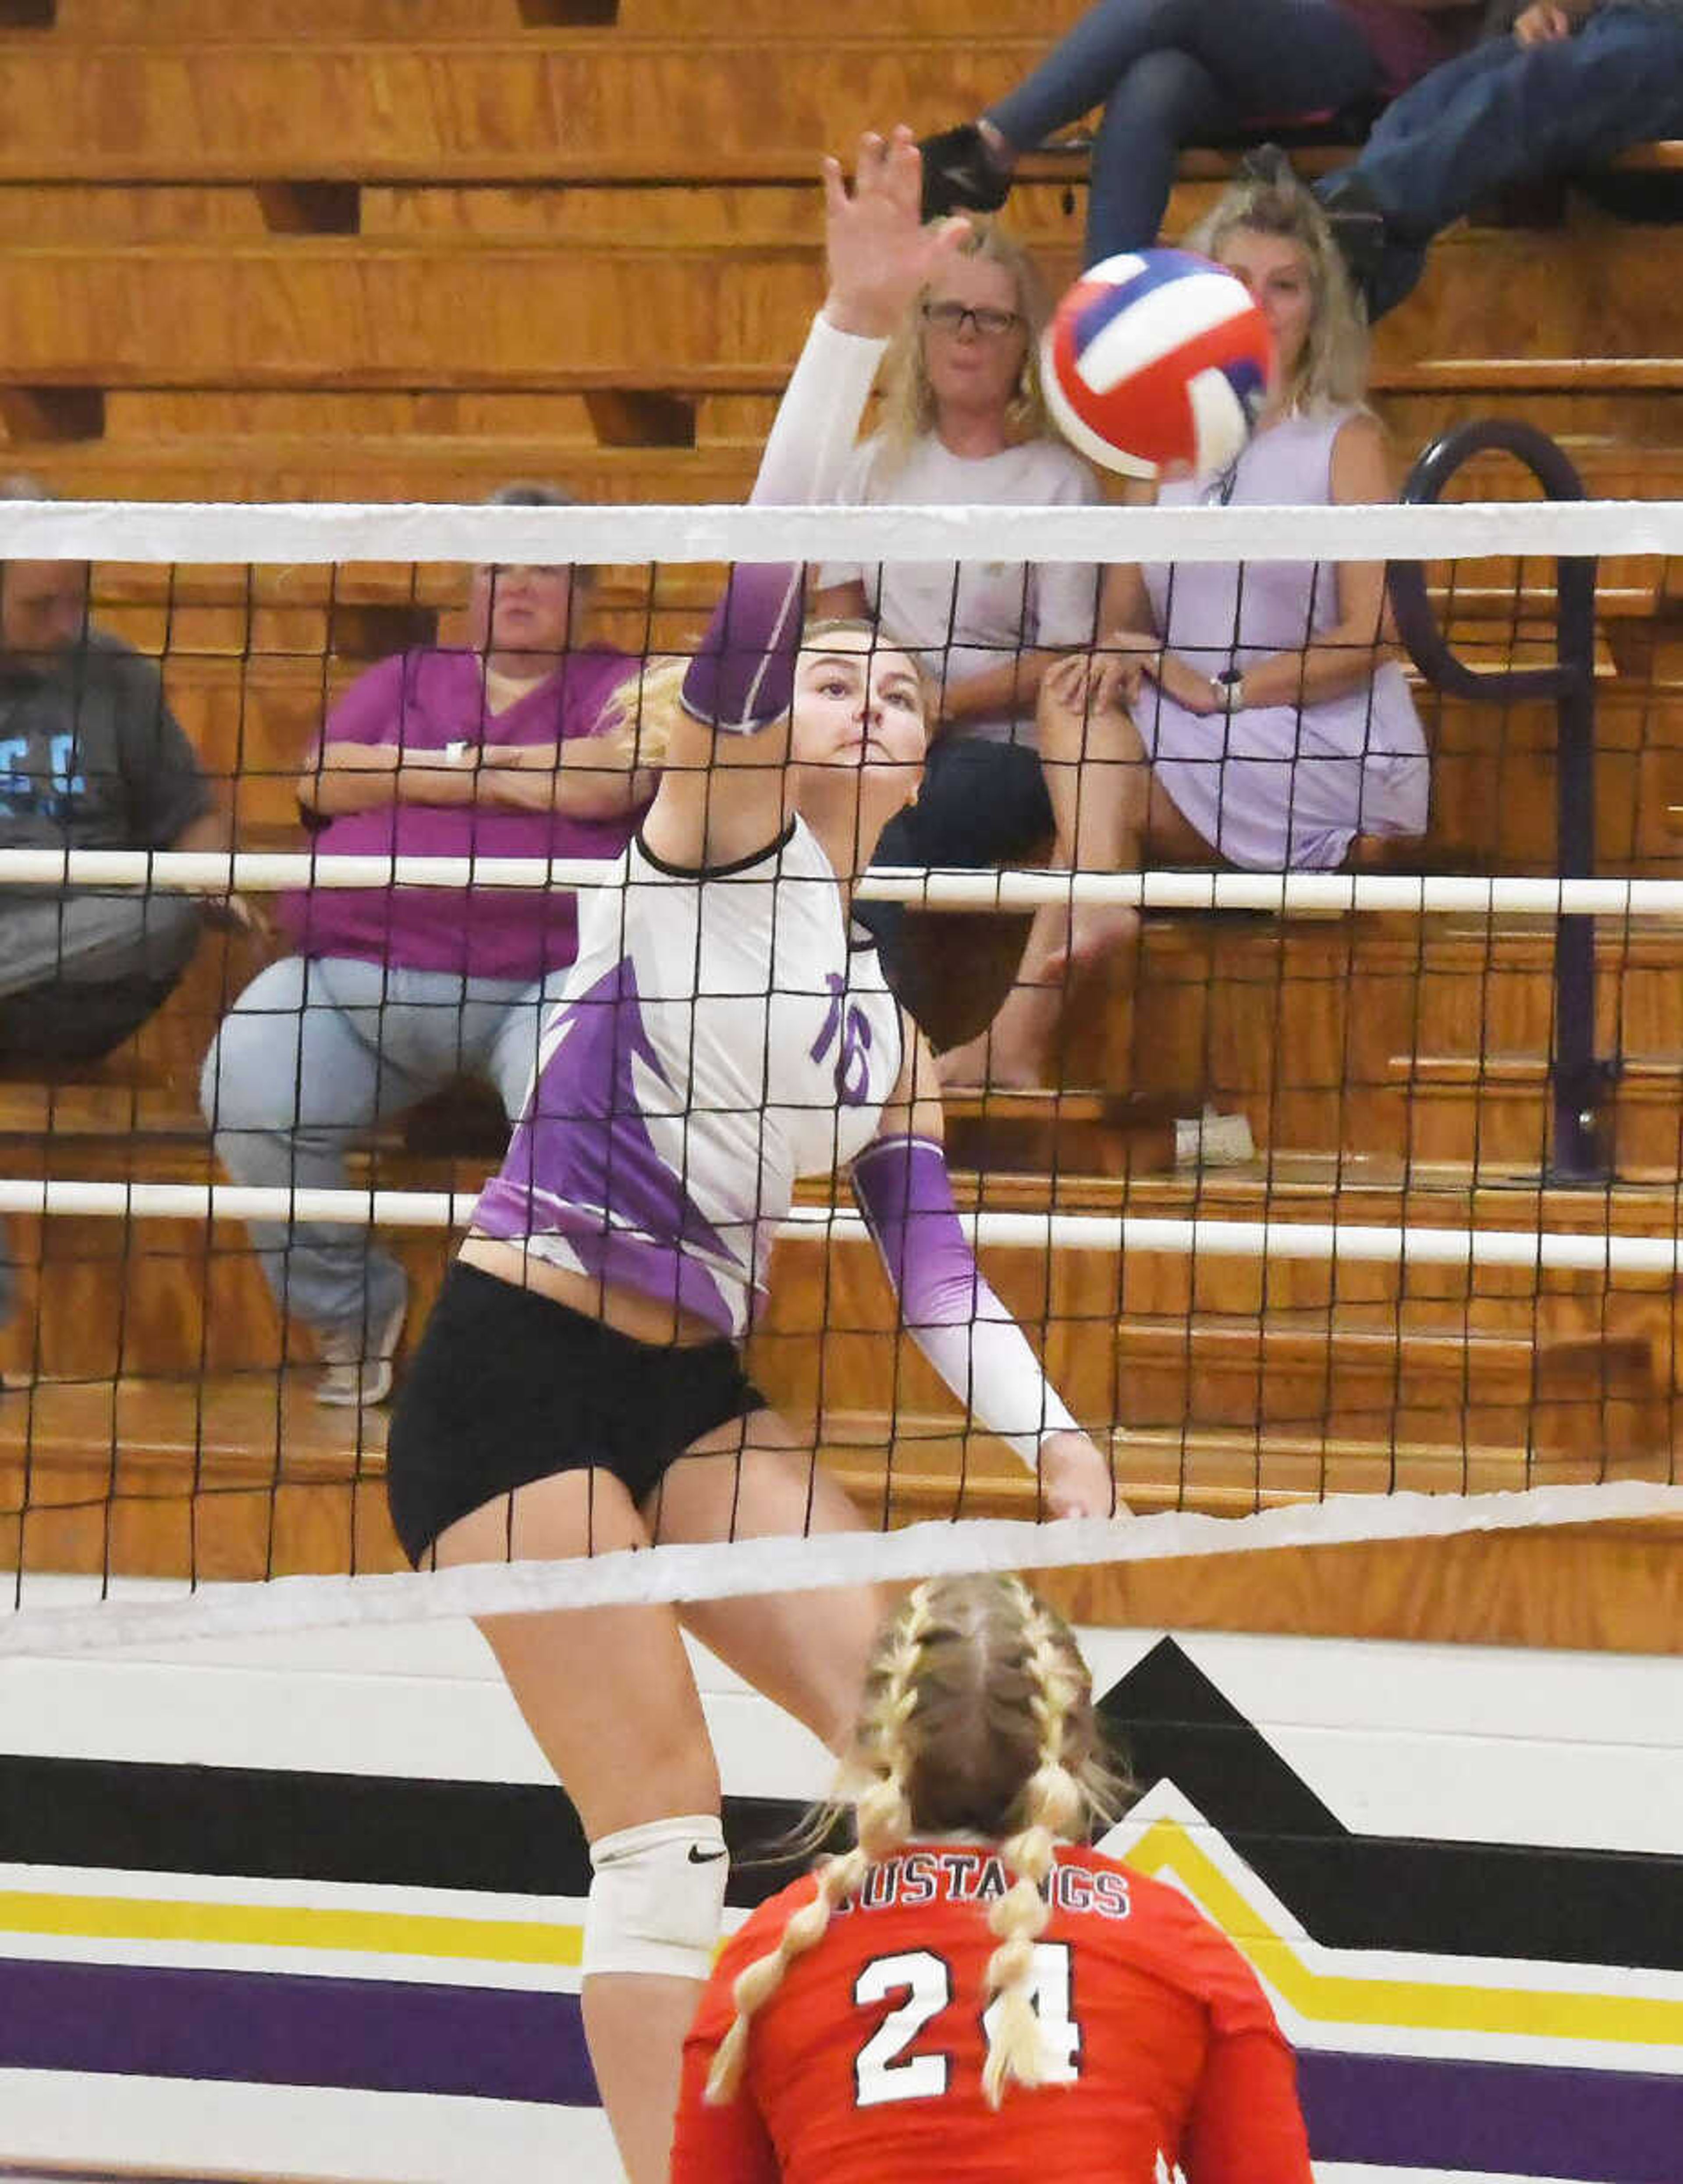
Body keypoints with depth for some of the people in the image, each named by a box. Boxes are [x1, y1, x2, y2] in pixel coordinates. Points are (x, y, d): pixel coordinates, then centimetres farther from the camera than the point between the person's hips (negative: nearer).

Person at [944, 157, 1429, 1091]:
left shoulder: (1346, 442, -2)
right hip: (1209, 762, 5)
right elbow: (1123, 619, 13)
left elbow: (1370, 636, -10)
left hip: (1336, 761, -5)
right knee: (1081, 693, -21)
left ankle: (1019, 1040, -25)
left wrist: (1219, 687, -17)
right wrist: (1120, 660, -12)